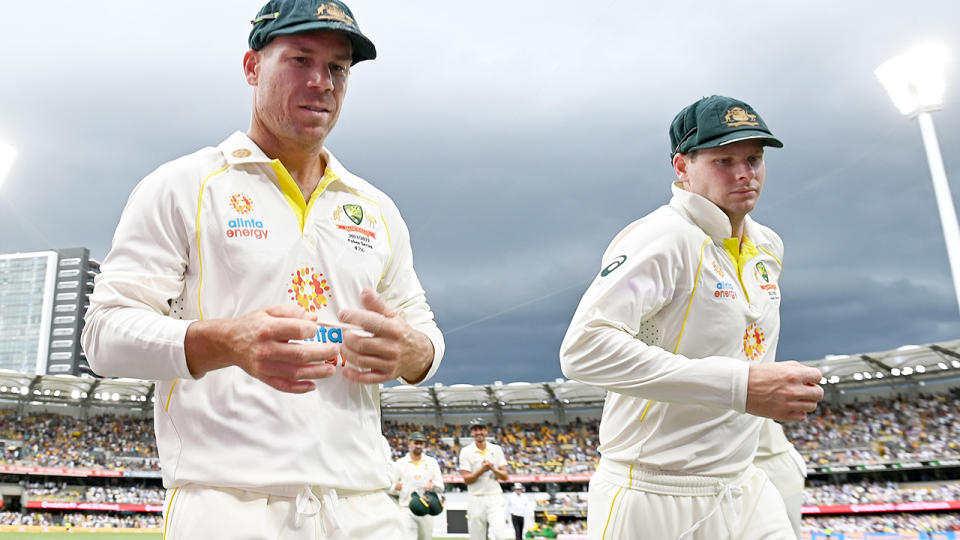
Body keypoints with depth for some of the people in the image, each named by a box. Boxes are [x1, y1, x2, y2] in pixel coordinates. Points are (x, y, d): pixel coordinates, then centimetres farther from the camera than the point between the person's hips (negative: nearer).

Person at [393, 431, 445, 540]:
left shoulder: (432, 462, 11)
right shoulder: (400, 463, 6)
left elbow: (441, 487, 8)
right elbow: (390, 486, 5)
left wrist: (433, 486, -15)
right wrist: (395, 487, -19)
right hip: (406, 510, -2)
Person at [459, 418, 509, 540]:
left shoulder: (496, 449, 7)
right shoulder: (466, 452, 1)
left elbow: (505, 476, 4)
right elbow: (466, 479, -6)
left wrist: (493, 469, -15)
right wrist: (482, 470, -20)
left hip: (495, 498, 1)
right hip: (476, 499, -1)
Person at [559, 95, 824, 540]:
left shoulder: (768, 248, 9)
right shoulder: (663, 237, -18)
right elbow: (583, 348, -31)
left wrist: (785, 390, 11)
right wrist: (739, 385, -32)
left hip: (743, 490, 8)